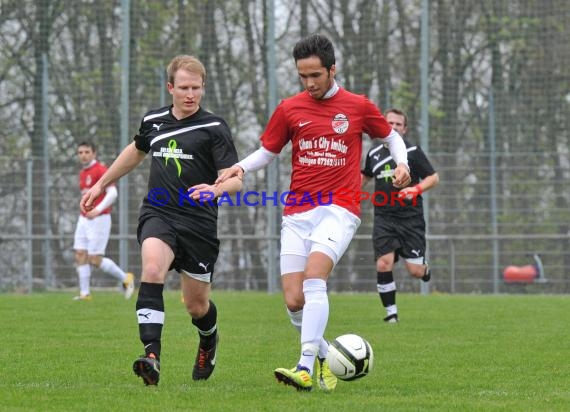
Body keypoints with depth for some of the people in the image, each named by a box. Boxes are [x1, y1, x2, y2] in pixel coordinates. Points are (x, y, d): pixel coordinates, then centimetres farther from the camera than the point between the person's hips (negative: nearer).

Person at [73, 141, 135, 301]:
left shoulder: (100, 170, -12)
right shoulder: (83, 173, 14)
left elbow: (112, 193, -22)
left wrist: (97, 210, -32)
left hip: (99, 220, -8)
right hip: (84, 219, 8)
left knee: (95, 259, -9)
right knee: (80, 255, -2)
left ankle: (125, 278, 9)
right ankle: (85, 293, 0)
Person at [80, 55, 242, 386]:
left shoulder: (214, 128, -4)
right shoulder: (153, 122, 10)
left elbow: (236, 180, -10)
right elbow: (137, 151, 32)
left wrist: (217, 188, -33)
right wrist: (102, 184, 37)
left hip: (198, 224, -2)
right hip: (158, 215, 2)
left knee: (197, 306, 8)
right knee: (153, 269, -30)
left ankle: (209, 341, 45)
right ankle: (152, 356, -37)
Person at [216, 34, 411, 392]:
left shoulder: (358, 107, 4)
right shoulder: (289, 109, 7)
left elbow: (391, 136, 19)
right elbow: (268, 152, 17)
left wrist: (402, 163, 0)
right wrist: (240, 167, -1)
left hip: (339, 210, -3)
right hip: (297, 213, 3)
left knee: (313, 277, -27)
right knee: (294, 301, -6)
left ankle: (307, 367, -30)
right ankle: (325, 355, 20)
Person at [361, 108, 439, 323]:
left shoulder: (413, 151, -1)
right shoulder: (374, 153, 9)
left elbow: (433, 178, 2)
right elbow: (365, 176, 29)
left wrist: (416, 189, -16)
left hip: (410, 218, -2)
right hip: (384, 218, 2)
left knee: (415, 271, -5)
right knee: (383, 265, -14)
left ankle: (425, 268, 33)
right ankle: (391, 311, 1)